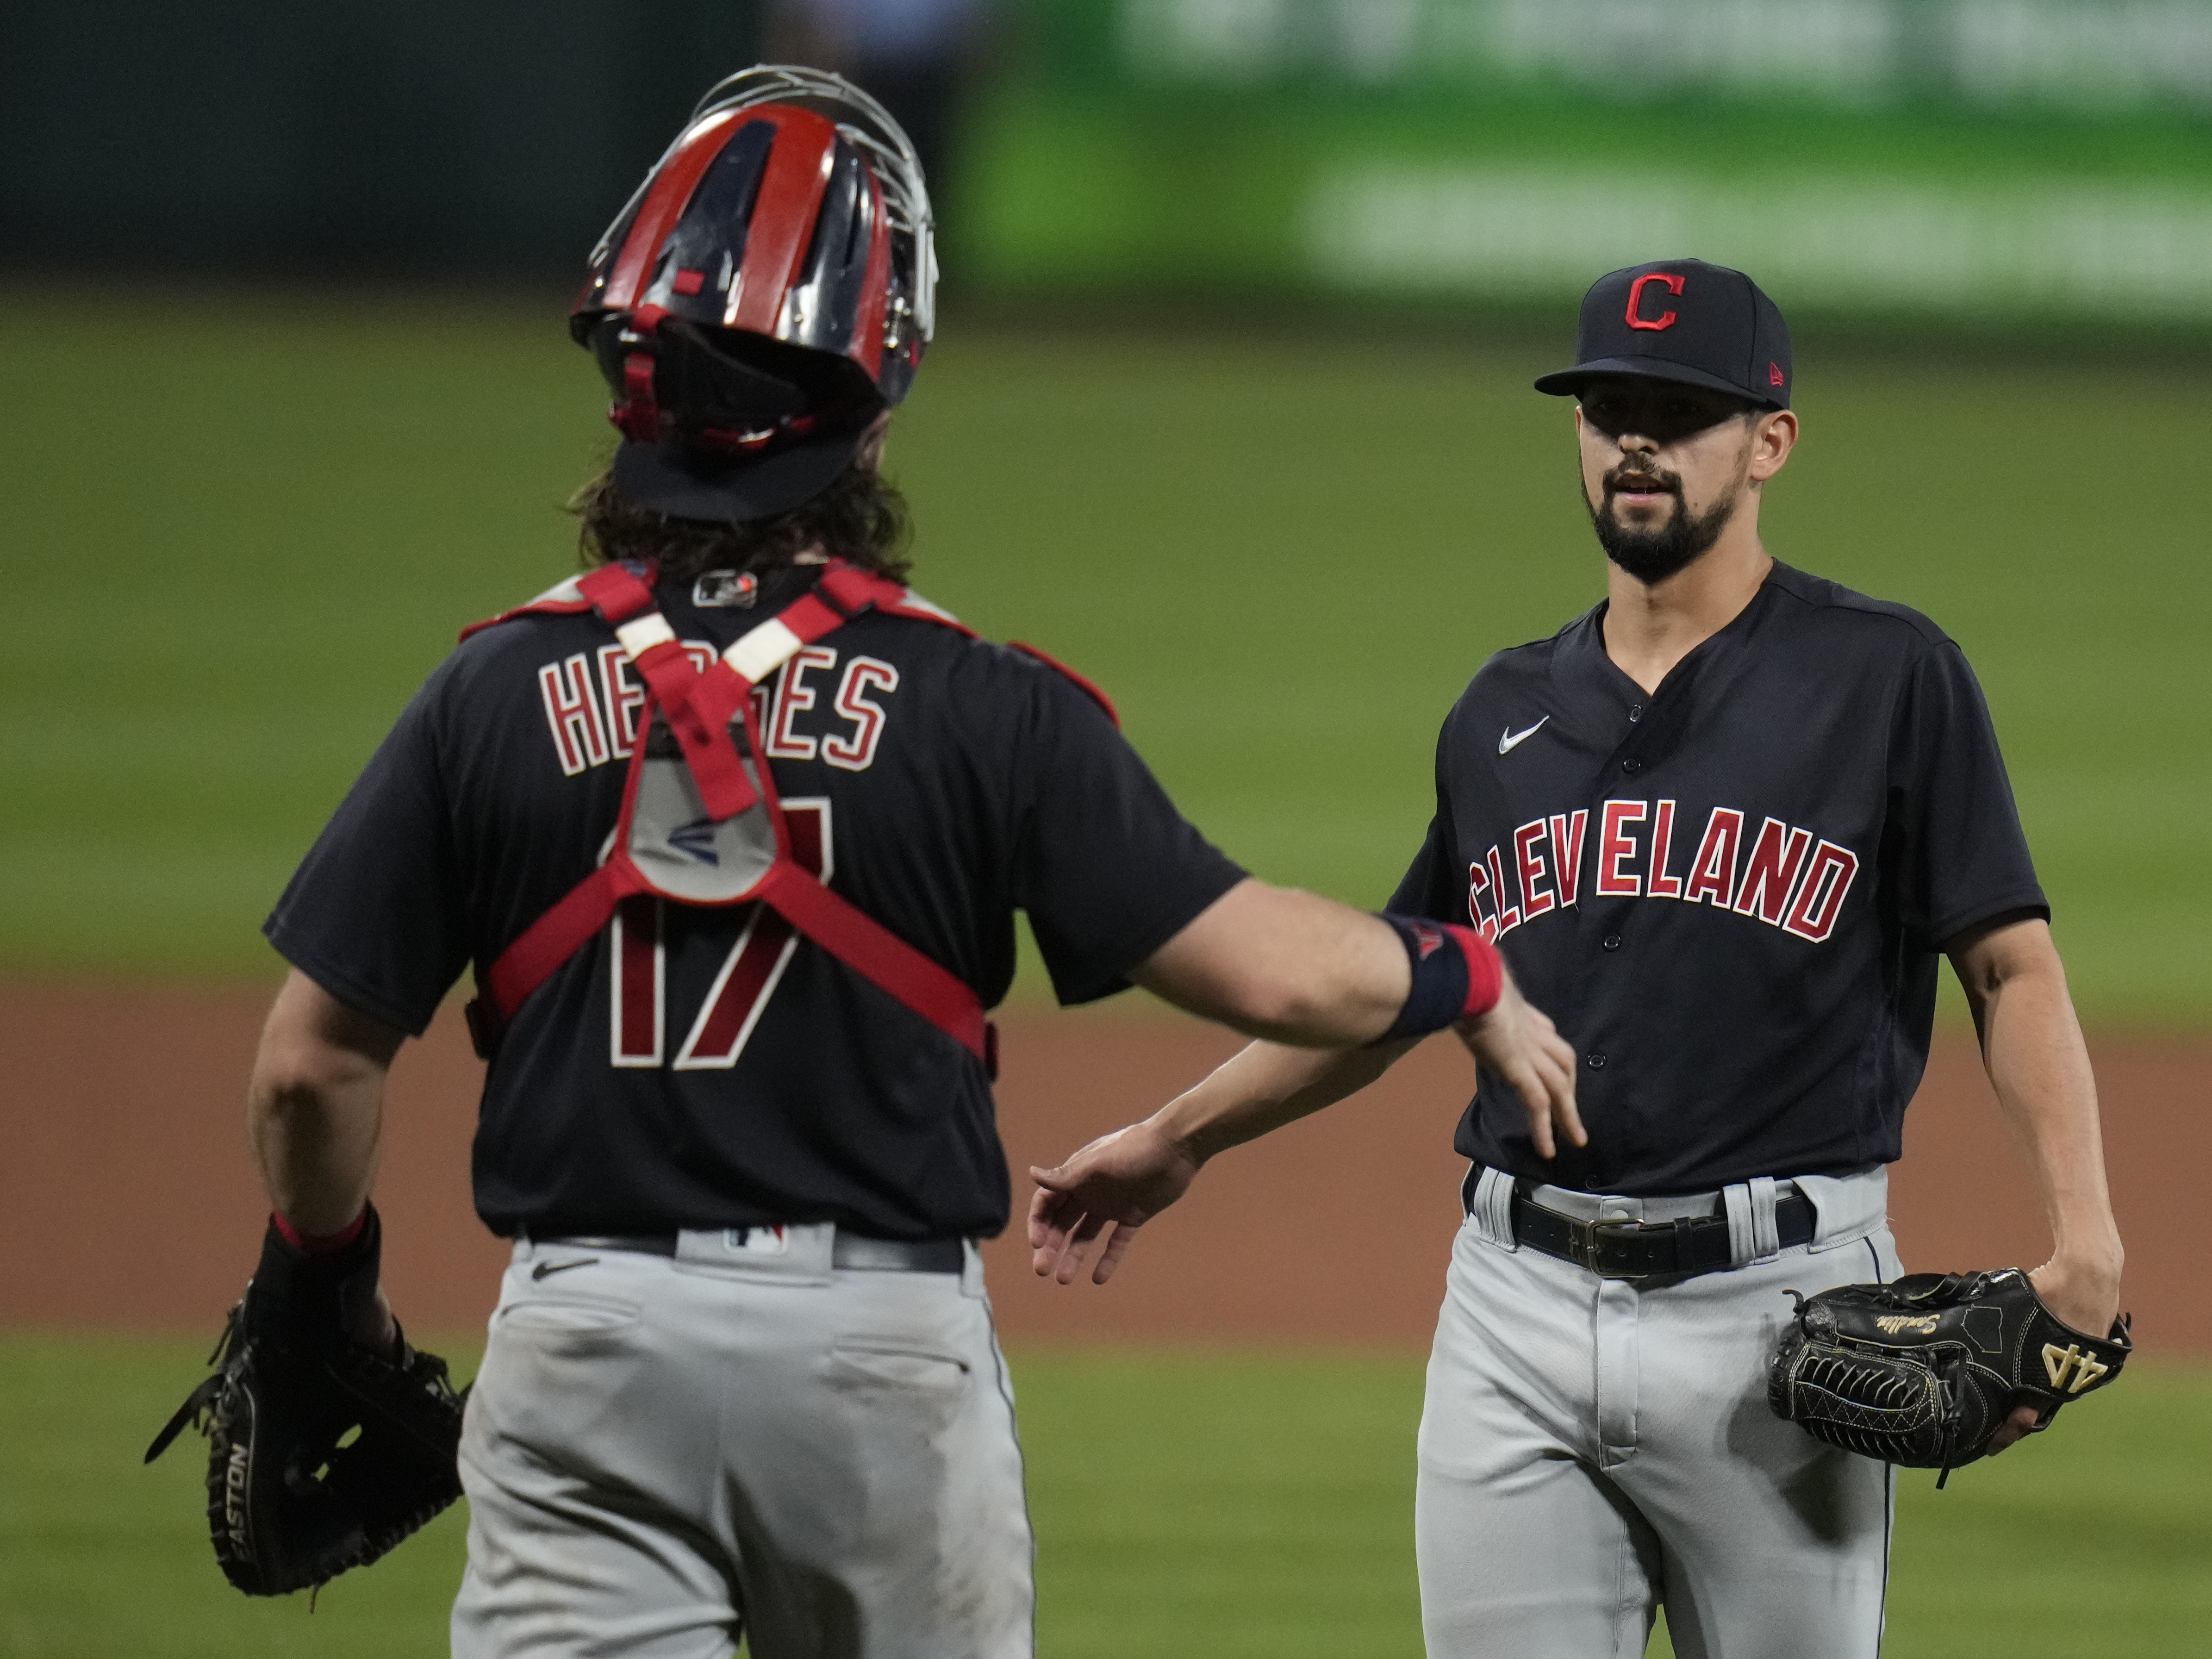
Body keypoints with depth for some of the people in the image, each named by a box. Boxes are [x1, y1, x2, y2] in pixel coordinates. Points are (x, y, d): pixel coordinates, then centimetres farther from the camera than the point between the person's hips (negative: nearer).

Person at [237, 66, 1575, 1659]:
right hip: (890, 1346, 0)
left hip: (585, 1341, 0)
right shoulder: (975, 706, -7)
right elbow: (1264, 966, -6)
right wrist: (1466, 978, 14)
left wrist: (328, 1278, 18)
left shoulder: (499, 694, -3)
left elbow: (313, 1064, 0)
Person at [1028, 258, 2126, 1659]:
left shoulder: (1885, 676, -1)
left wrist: (2084, 1238, -18)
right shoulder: (1507, 712, 14)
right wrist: (1176, 1142, 24)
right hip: (1522, 1306, 4)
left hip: (1774, 1303, -4)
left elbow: (2011, 965, -5)